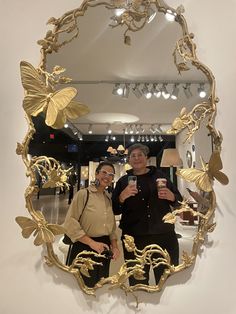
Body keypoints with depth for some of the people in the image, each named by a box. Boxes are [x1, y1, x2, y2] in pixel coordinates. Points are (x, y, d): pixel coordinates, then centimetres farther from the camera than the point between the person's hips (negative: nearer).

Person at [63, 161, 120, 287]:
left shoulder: (109, 198, 8)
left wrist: (114, 246, 4)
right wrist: (92, 243, -18)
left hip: (104, 250, 6)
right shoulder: (83, 194, -12)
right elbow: (70, 224, -16)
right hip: (84, 248, -6)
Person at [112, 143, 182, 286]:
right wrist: (122, 197, -14)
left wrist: (171, 197, -11)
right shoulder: (123, 181, 7)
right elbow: (115, 210, 5)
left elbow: (179, 201, 11)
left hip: (164, 235, 0)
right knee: (138, 281, 12)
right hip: (135, 238, 0)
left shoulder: (159, 175, 7)